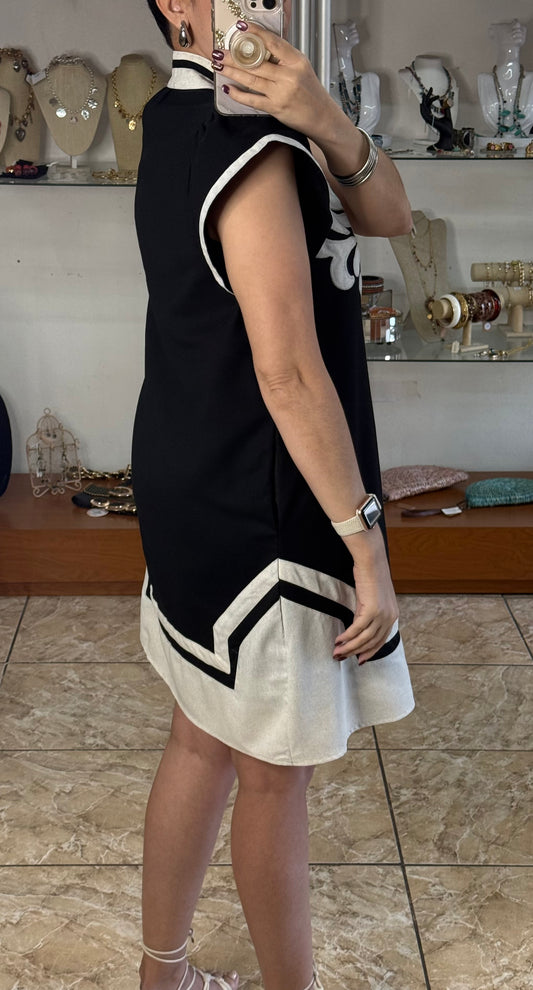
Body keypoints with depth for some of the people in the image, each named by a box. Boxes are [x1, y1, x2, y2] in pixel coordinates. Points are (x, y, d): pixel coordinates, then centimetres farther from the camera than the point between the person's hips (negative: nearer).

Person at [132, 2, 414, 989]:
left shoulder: (183, 119, 9)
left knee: (205, 738, 21)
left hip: (196, 491, 10)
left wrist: (323, 122, -16)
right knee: (274, 771, 8)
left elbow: (386, 215, 3)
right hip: (257, 511, -9)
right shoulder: (252, 146, -20)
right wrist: (364, 543, -20)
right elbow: (289, 372, -24)